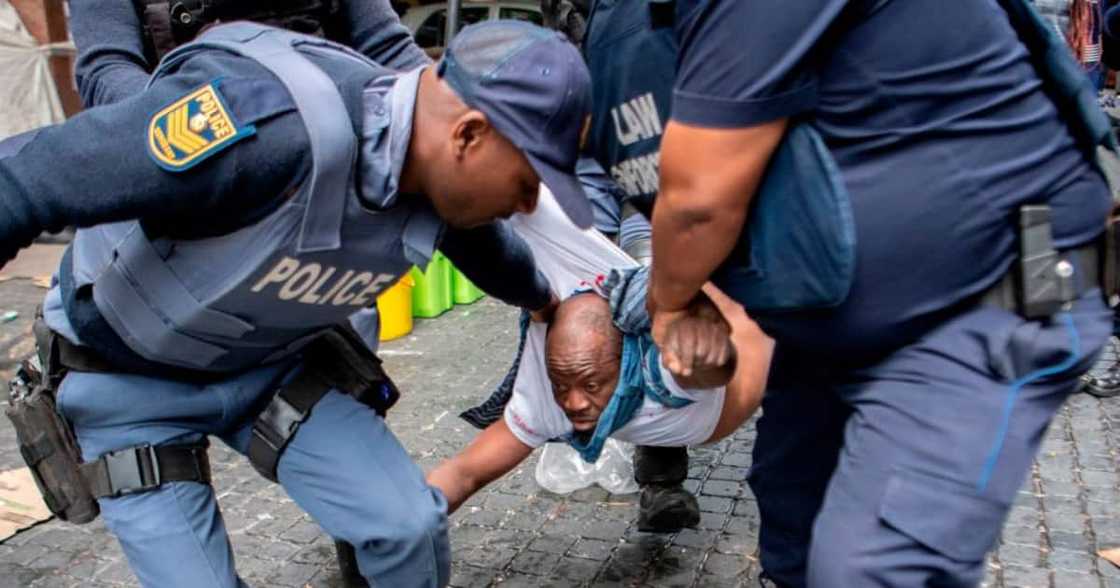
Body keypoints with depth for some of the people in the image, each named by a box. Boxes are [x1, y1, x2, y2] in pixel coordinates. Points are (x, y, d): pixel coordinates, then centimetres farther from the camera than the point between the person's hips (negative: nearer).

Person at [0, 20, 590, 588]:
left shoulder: (445, 180, -15)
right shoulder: (271, 121, -40)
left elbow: (488, 249, 12)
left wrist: (546, 301, 31)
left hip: (273, 363, 5)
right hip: (128, 376, -4)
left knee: (410, 525, -8)